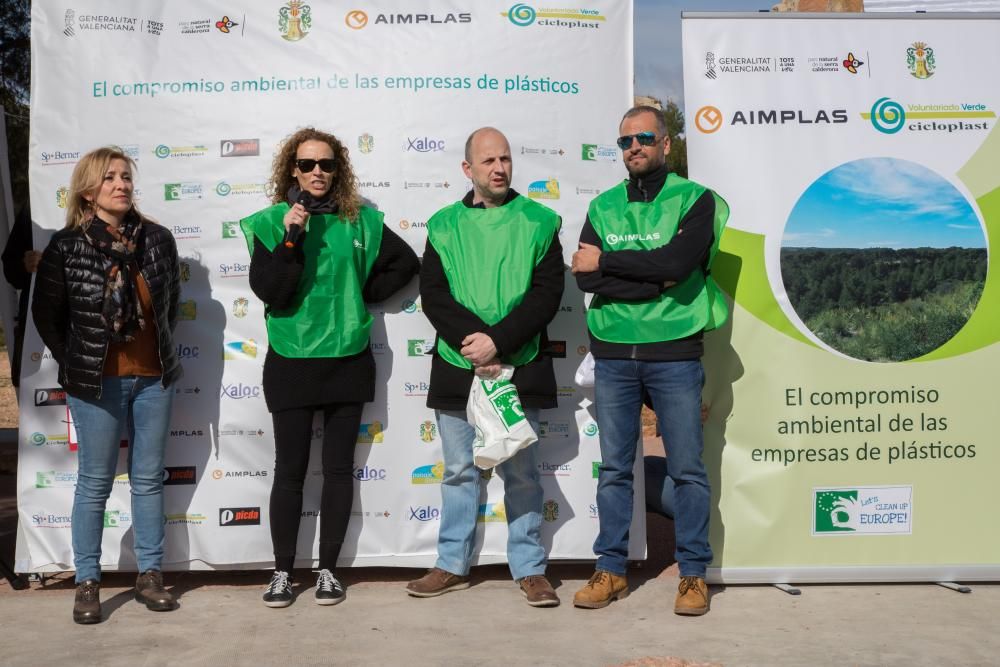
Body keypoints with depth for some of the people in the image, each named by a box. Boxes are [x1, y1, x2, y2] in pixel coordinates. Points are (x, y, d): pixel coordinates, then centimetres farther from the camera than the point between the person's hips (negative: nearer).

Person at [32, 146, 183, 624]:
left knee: (148, 478, 10)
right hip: (95, 382, -3)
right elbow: (47, 314, 0)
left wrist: (159, 350, 8)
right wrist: (73, 364, 1)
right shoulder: (66, 246, -7)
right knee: (95, 481, 6)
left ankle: (149, 576, 21)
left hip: (153, 377, 3)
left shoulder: (158, 239, 1)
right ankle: (87, 583, 18)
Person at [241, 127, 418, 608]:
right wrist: (291, 239, -22)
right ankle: (282, 572, 16)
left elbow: (406, 262, 13)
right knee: (290, 470, 4)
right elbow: (268, 291, -12)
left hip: (347, 361, 2)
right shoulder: (271, 222, -1)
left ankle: (328, 570, 18)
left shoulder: (359, 220, 4)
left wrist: (365, 293, 4)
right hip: (291, 363, -1)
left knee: (339, 469, 7)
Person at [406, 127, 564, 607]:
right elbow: (433, 295, 0)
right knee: (459, 471, 11)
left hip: (519, 366, -1)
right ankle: (452, 565, 23)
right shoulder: (444, 225, 7)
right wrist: (472, 340, -15)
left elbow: (547, 293, -4)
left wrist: (498, 340, -15)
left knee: (521, 471, 6)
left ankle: (529, 568, 17)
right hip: (456, 366, 2)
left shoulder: (538, 221, 4)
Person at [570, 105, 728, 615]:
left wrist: (607, 260, -8)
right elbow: (585, 277, -4)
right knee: (613, 468, 9)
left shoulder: (695, 200, 1)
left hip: (674, 353, -3)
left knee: (687, 469, 3)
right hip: (612, 353, 3)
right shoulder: (603, 206, 10)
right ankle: (611, 570, 19)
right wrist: (655, 283, -12)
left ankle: (693, 574, 15)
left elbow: (677, 262, -17)